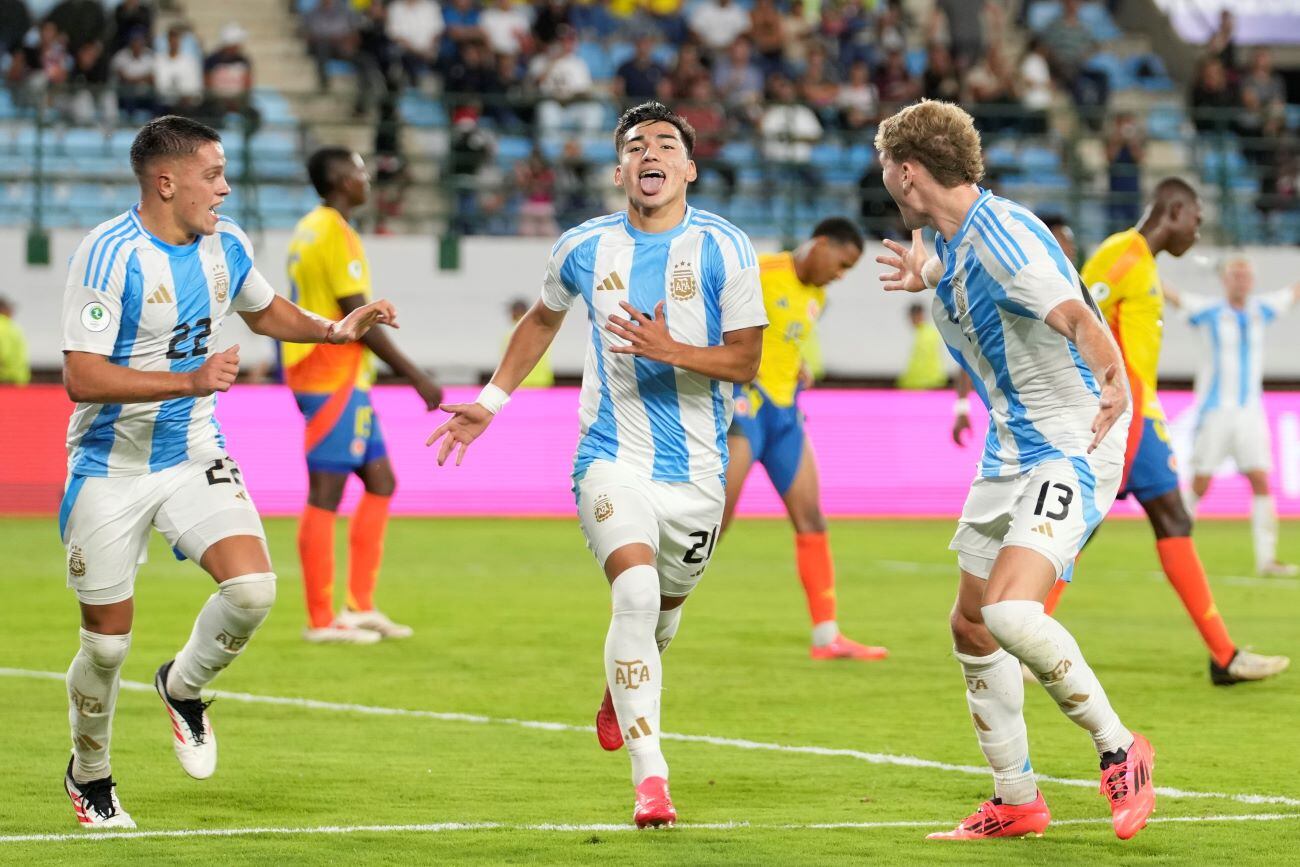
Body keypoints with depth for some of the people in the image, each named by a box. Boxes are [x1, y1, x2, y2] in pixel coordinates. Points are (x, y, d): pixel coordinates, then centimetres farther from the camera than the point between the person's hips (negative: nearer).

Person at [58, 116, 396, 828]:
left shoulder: (225, 246, 1)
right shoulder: (109, 255, -19)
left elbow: (264, 311, 24)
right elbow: (81, 377, -25)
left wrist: (334, 330, 8)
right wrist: (190, 380, -31)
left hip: (196, 458, 5)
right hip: (112, 470, -4)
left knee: (252, 587, -19)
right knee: (107, 641, 3)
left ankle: (183, 687, 11)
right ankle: (89, 775, 29)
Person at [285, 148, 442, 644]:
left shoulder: (310, 230, 17)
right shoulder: (333, 233, -14)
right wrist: (416, 377, -14)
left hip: (335, 378, 10)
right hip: (334, 378, -10)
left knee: (380, 482, 12)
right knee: (326, 494, -7)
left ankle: (360, 607, 12)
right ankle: (321, 620, -5)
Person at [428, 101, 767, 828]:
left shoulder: (725, 249, -6)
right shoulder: (586, 248, 2)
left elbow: (745, 362, -6)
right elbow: (544, 318, 23)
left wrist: (672, 351, -23)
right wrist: (490, 401, 21)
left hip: (697, 467, 1)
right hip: (613, 458, -1)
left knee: (664, 608, 15)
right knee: (636, 593, -23)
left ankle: (623, 692, 53)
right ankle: (650, 777, -25)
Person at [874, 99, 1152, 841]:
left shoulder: (1001, 237, -22)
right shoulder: (950, 242, 7)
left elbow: (1077, 316, -40)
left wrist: (1112, 382, -56)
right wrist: (929, 278, 35)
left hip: (1071, 446, -10)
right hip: (1011, 449, 10)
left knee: (1009, 611, -27)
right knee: (972, 626, 13)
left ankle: (1119, 750, -9)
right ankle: (1017, 802, 26)